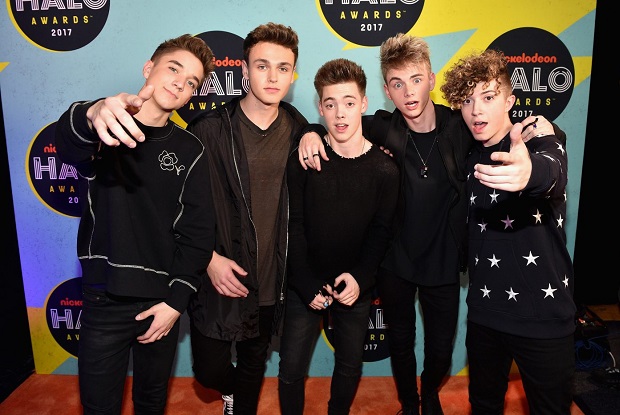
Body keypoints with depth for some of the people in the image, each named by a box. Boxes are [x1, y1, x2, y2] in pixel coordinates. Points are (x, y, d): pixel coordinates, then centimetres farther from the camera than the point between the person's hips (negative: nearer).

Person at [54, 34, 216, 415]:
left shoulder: (191, 151, 1)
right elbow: (68, 145, -29)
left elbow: (197, 232, -2)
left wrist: (177, 300, -9)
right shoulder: (104, 129, -3)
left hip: (162, 300, 1)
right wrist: (93, 115, -52)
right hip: (104, 299, -1)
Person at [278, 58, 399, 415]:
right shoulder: (303, 160, -9)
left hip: (356, 288, 1)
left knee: (350, 368, 18)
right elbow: (294, 226, -8)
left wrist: (360, 276, -17)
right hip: (305, 286, -1)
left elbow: (381, 232, -3)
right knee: (291, 372, 7)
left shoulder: (385, 169, -7)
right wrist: (309, 285, -14)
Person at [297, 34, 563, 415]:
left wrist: (537, 131, -26)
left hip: (444, 263, 0)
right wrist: (311, 133, -18)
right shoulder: (383, 129, -11)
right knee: (400, 345, 19)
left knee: (441, 351, 17)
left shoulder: (459, 126, -12)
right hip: (394, 264, 0)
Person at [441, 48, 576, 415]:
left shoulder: (542, 144, -11)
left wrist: (527, 172, -59)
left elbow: (551, 172, -35)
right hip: (484, 312, 4)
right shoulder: (469, 157, 4)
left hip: (544, 316, -4)